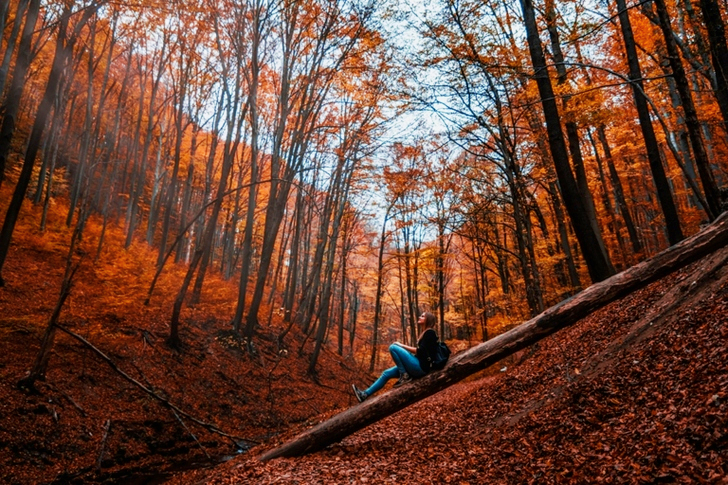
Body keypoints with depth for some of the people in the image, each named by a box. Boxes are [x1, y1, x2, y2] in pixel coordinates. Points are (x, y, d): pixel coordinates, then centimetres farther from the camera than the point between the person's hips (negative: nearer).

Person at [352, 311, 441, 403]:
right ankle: (365, 394, 8)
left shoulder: (430, 333, -8)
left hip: (421, 367, -9)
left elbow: (421, 352, -16)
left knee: (393, 347, -17)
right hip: (418, 366, 9)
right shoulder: (425, 333, 21)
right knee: (387, 373, 7)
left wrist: (402, 346, -9)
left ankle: (404, 376, -11)